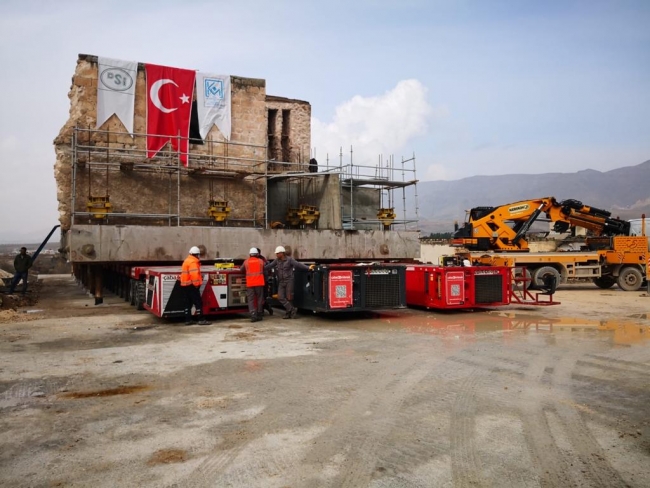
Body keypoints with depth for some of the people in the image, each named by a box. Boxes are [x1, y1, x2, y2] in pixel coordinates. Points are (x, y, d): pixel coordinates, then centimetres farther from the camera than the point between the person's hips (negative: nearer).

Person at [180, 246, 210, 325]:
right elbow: (194, 274, -26)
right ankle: (200, 320, -4)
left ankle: (188, 320, 14)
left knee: (188, 303, 12)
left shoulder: (187, 260, 17)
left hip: (185, 285, 10)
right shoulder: (193, 262, -15)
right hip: (192, 285, -10)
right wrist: (196, 284, -20)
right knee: (198, 302, -5)